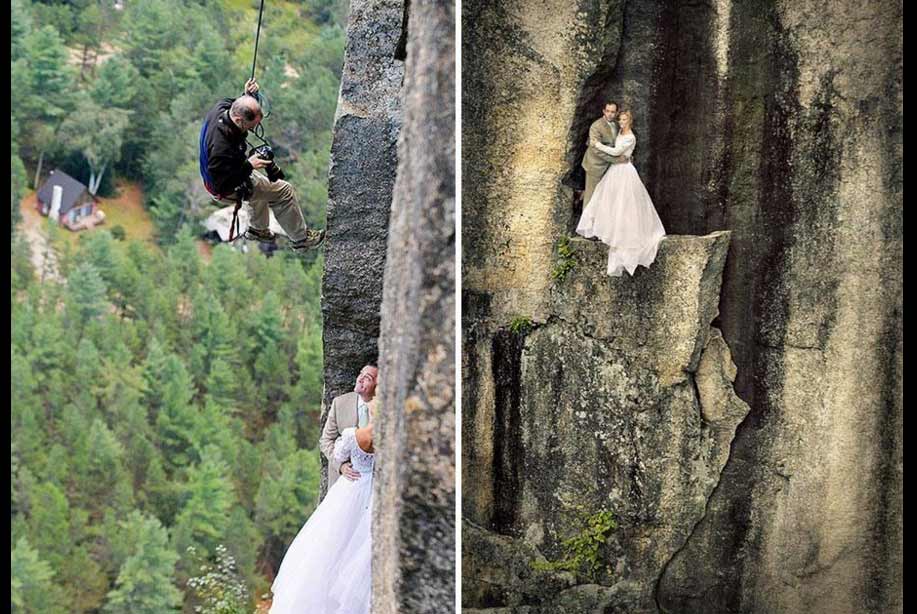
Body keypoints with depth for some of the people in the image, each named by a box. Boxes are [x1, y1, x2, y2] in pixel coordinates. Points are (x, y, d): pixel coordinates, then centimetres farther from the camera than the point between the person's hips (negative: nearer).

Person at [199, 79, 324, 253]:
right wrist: (249, 166, -34)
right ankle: (300, 239, 15)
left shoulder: (222, 107, -21)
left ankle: (258, 230, 52)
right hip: (226, 189, -9)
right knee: (284, 191, -2)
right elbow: (222, 182, -34)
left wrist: (248, 95, -17)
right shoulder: (221, 145, -44)